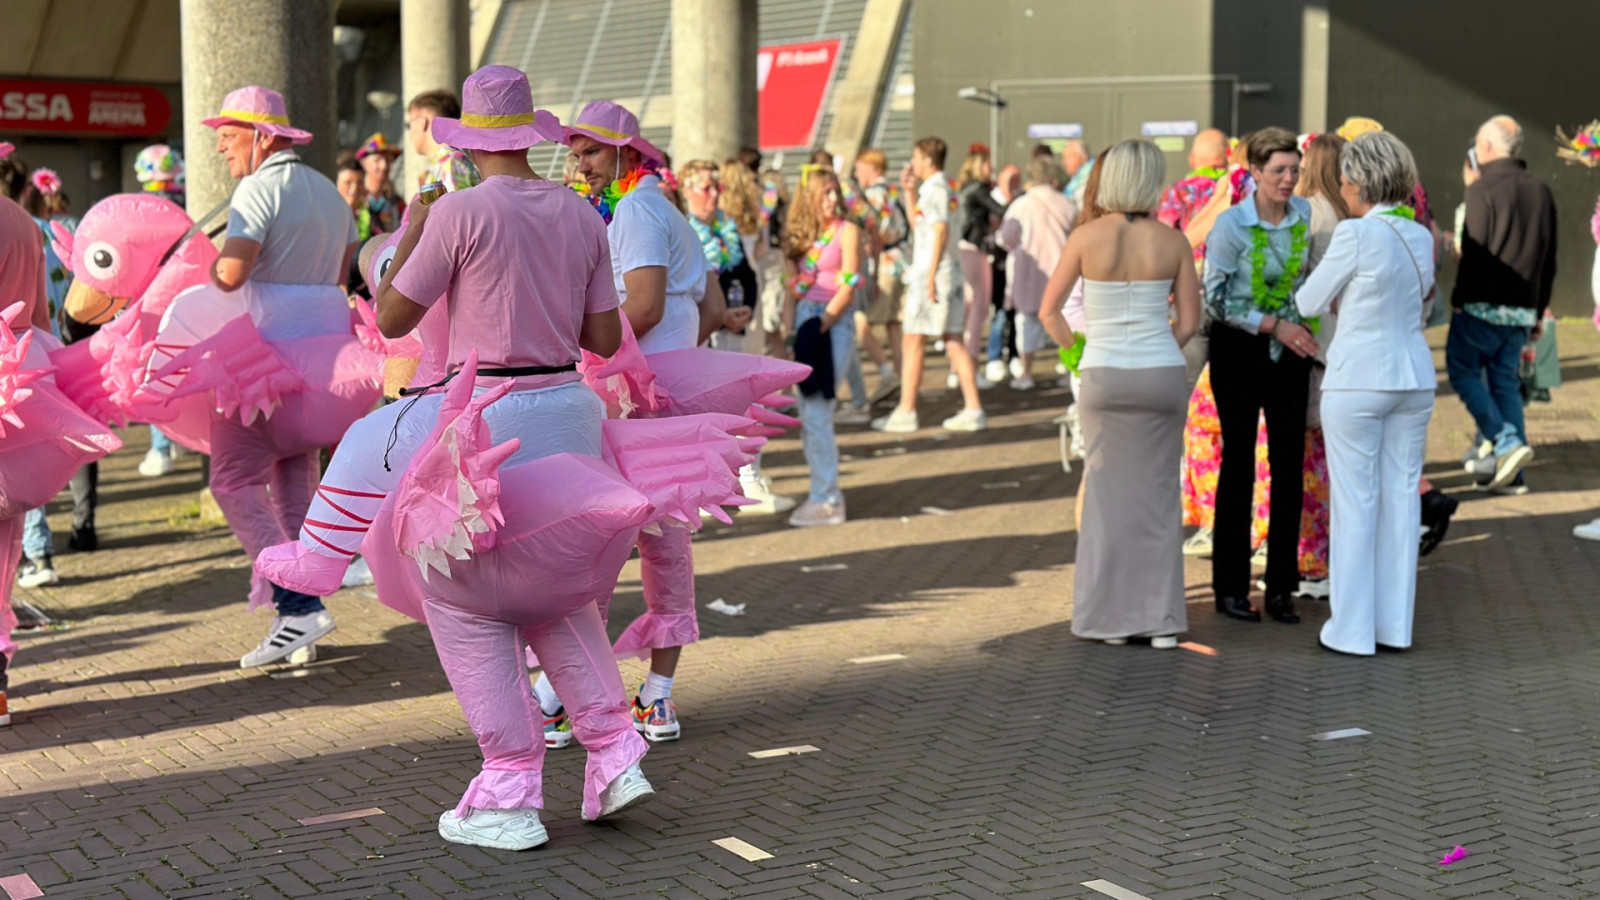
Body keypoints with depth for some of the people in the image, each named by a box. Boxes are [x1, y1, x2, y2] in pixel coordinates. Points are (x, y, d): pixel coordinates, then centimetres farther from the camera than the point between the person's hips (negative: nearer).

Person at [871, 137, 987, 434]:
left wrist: (930, 275, -22)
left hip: (932, 275, -9)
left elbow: (940, 231, -19)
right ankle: (973, 408, 5)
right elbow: (918, 223, 28)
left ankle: (905, 413, 0)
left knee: (914, 343, -3)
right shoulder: (941, 187, 17)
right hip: (948, 276, 9)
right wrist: (910, 193, 18)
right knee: (954, 342, 7)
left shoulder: (935, 189, -12)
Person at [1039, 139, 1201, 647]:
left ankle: (1109, 616, 14)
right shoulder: (1174, 243, -3)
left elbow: (1049, 312, 0)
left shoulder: (1086, 238, -5)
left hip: (1103, 376, 0)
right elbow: (1189, 323, 2)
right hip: (1162, 374, 0)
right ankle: (1160, 620, 9)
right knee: (1159, 493, 10)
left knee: (1108, 492, 11)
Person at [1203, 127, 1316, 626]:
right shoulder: (1231, 224, -13)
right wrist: (1274, 325, -16)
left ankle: (1281, 587, 11)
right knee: (1239, 462, 0)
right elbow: (1216, 299, -12)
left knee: (1290, 463, 3)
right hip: (1239, 351, -4)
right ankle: (1230, 588, 9)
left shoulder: (1304, 215, 2)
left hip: (1290, 350, 4)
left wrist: (1306, 323, 12)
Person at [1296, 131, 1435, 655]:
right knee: (1400, 499, 9)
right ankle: (1394, 626, 14)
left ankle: (1352, 630, 4)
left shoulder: (1355, 234, -15)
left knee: (1355, 503, 0)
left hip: (1358, 381, -6)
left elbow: (1310, 303, -6)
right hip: (1413, 377, 6)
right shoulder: (1421, 237, 6)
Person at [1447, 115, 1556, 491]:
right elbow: (1549, 259, 15)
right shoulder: (1542, 193, 11)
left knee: (1463, 370, 6)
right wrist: (1539, 311, 21)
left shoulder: (1484, 189, -11)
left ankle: (1507, 442, -11)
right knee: (1506, 382, 11)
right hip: (1522, 310, 6)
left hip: (1483, 306, -6)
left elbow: (1473, 250, -15)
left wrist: (1459, 298, -6)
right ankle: (1513, 472, 8)